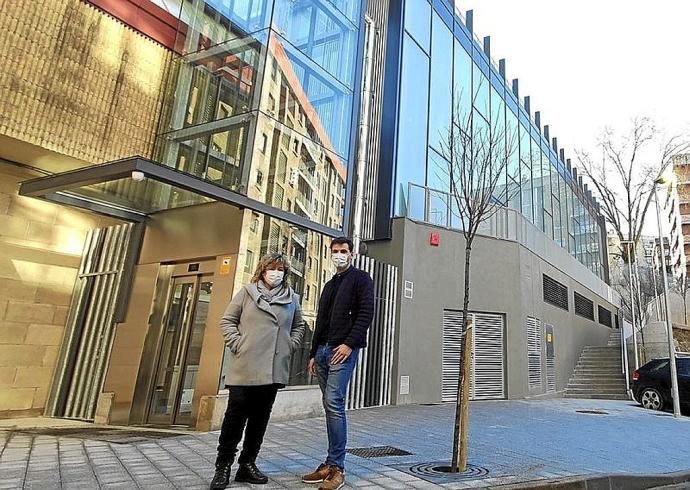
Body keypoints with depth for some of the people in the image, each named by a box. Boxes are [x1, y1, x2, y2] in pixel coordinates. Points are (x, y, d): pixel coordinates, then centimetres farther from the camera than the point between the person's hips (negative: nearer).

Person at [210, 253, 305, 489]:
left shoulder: (292, 298, 10)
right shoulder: (247, 292, 2)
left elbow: (298, 326, 21)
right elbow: (227, 320, 4)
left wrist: (289, 346, 7)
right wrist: (237, 345, -6)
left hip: (274, 370, 3)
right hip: (245, 368, -3)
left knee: (260, 418, 11)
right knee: (235, 416, 0)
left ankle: (247, 464, 25)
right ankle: (223, 466, 15)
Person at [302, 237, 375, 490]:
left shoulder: (361, 279, 3)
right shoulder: (330, 284, 24)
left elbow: (366, 314, -9)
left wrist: (349, 343, -17)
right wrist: (313, 353, 18)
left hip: (343, 350, -7)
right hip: (323, 350, 7)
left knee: (334, 403, -14)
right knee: (330, 405, 8)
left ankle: (336, 468, -8)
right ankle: (331, 463, 15)